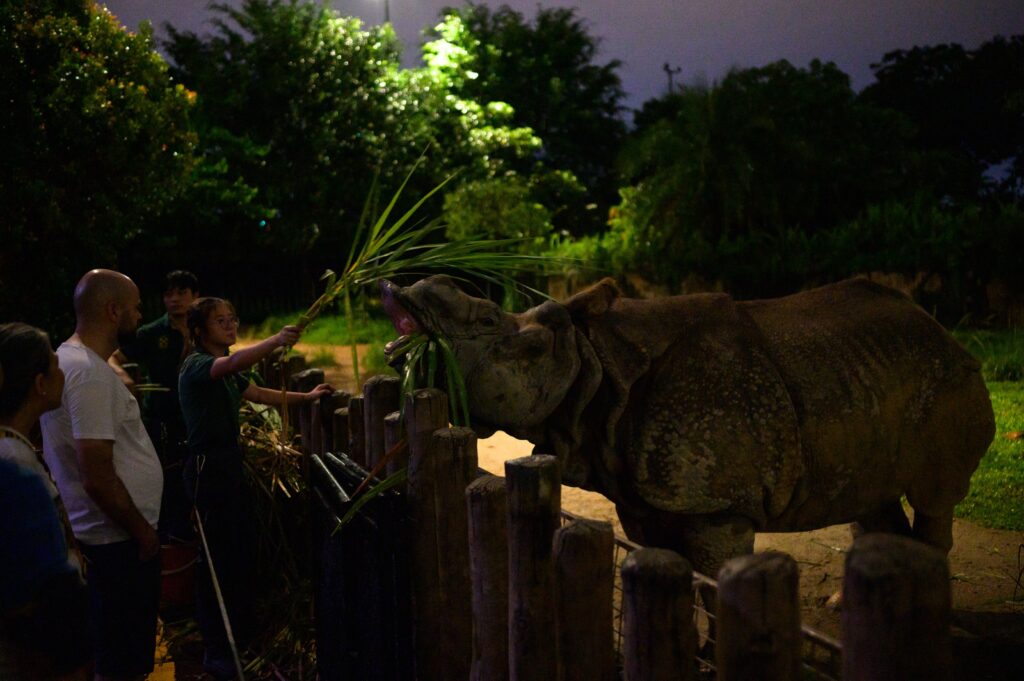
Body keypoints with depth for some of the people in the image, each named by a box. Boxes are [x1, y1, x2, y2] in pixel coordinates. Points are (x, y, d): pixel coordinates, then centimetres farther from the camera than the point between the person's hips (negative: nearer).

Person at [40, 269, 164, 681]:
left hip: (103, 535, 10)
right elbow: (99, 479, -26)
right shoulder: (90, 373, -23)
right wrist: (142, 531, -13)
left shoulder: (67, 357, 9)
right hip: (119, 540, -10)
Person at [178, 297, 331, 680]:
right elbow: (233, 364, -36)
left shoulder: (227, 371, 15)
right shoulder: (196, 365, -14)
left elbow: (260, 394, 27)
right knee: (219, 558, -6)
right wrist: (275, 341, -49)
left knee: (242, 548, 15)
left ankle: (241, 635, 31)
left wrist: (307, 397, 26)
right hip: (208, 467, -10)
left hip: (229, 464, 10)